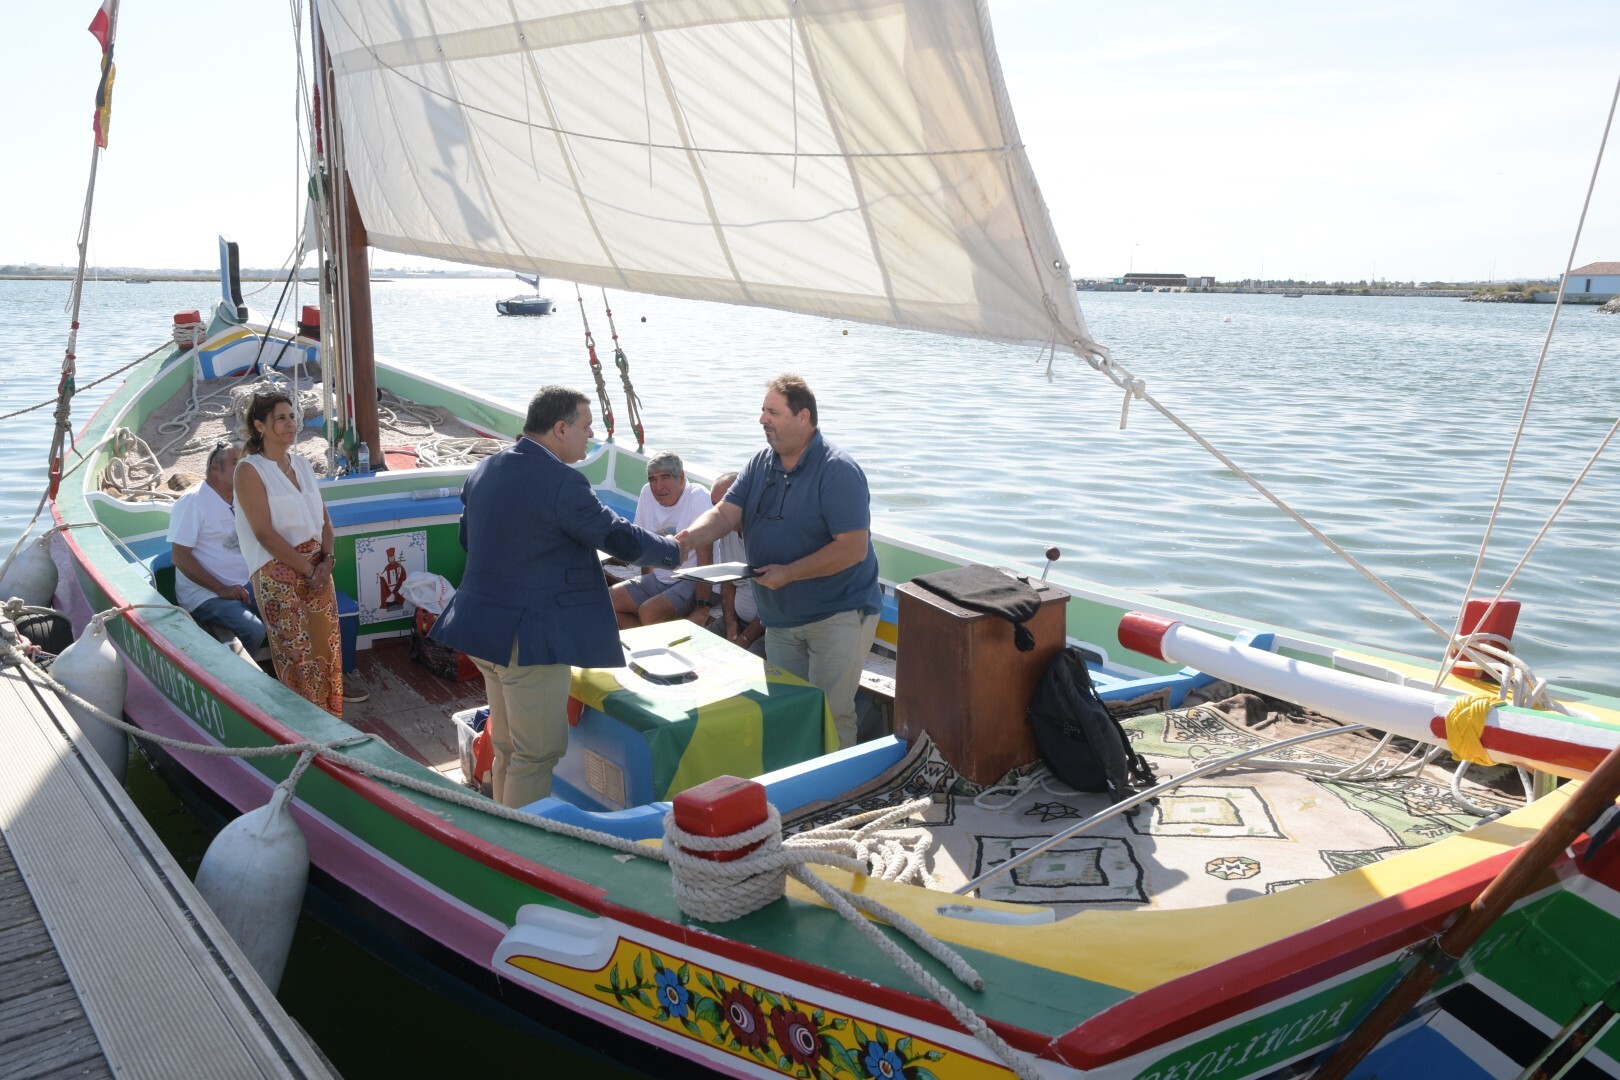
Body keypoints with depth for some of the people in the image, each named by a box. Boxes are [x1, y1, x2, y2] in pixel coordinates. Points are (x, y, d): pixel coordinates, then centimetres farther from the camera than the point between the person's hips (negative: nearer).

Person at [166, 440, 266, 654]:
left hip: (245, 586, 7)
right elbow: (180, 557, -12)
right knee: (253, 631, -29)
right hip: (205, 594, -7)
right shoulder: (192, 502, -8)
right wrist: (222, 590, -17)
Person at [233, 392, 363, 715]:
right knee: (296, 651, -2)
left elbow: (324, 519, 11)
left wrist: (326, 560, -6)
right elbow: (264, 533, -15)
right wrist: (308, 569, -15)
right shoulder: (250, 470, -9)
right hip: (279, 573, -6)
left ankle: (331, 695, 27)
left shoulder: (301, 463, 11)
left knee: (326, 638, 11)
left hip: (317, 569, 6)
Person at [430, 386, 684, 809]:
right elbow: (622, 539, -14)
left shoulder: (485, 469, 7)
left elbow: (468, 536, 20)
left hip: (482, 628, 9)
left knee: (507, 749, 21)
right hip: (531, 636, -9)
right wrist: (671, 551, 4)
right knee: (539, 752, 3)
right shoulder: (562, 481, -20)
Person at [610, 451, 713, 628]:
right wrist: (644, 591, 8)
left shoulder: (697, 497, -17)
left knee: (649, 611, -28)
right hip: (659, 579, 7)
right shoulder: (647, 493, 0)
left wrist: (703, 607, -25)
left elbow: (704, 556, -22)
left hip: (694, 581, -7)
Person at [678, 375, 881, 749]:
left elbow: (853, 549, -24)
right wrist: (690, 536, -25)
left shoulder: (838, 471, -19)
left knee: (830, 714, -5)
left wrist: (788, 573, -24)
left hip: (838, 615, -7)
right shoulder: (760, 464, 5)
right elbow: (726, 513, -3)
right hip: (780, 617, 8)